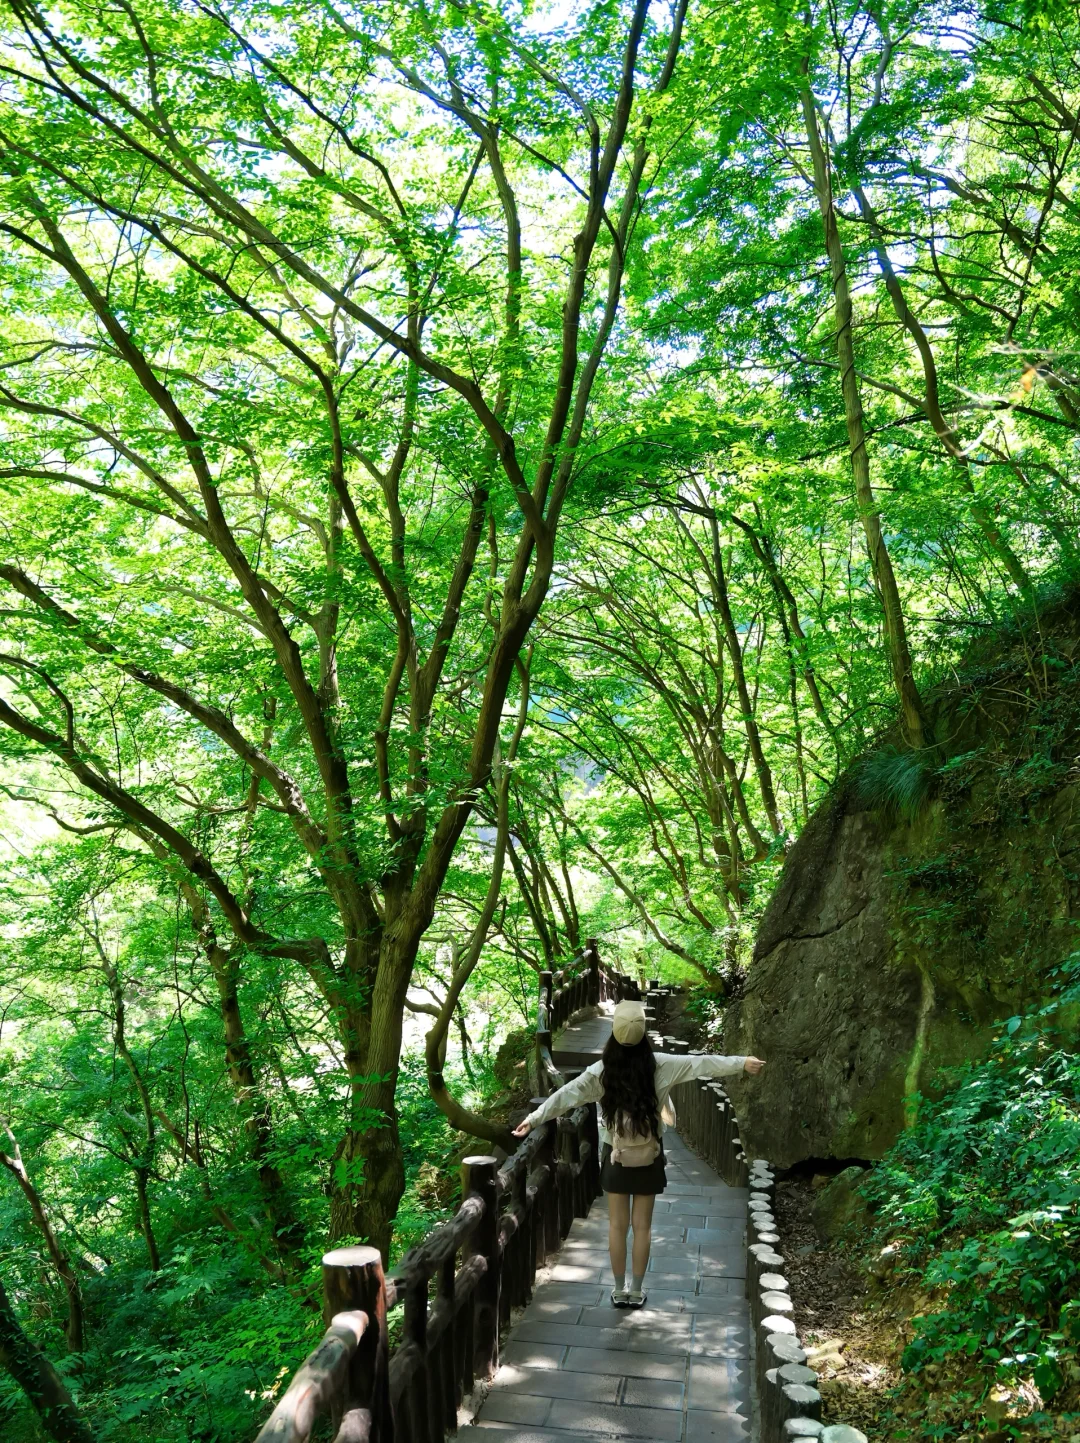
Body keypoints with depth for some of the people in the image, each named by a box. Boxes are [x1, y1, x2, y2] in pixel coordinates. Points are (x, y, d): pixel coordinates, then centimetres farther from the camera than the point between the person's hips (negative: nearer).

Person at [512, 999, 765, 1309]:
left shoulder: (602, 1071, -13)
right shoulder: (660, 1065, -13)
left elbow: (567, 1095, -13)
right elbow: (702, 1063, -7)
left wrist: (534, 1118, -7)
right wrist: (742, 1063, 0)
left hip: (616, 1156, 0)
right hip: (649, 1156, 0)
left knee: (617, 1225, 11)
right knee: (642, 1226, 11)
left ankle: (619, 1290, 19)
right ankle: (636, 1291, 19)